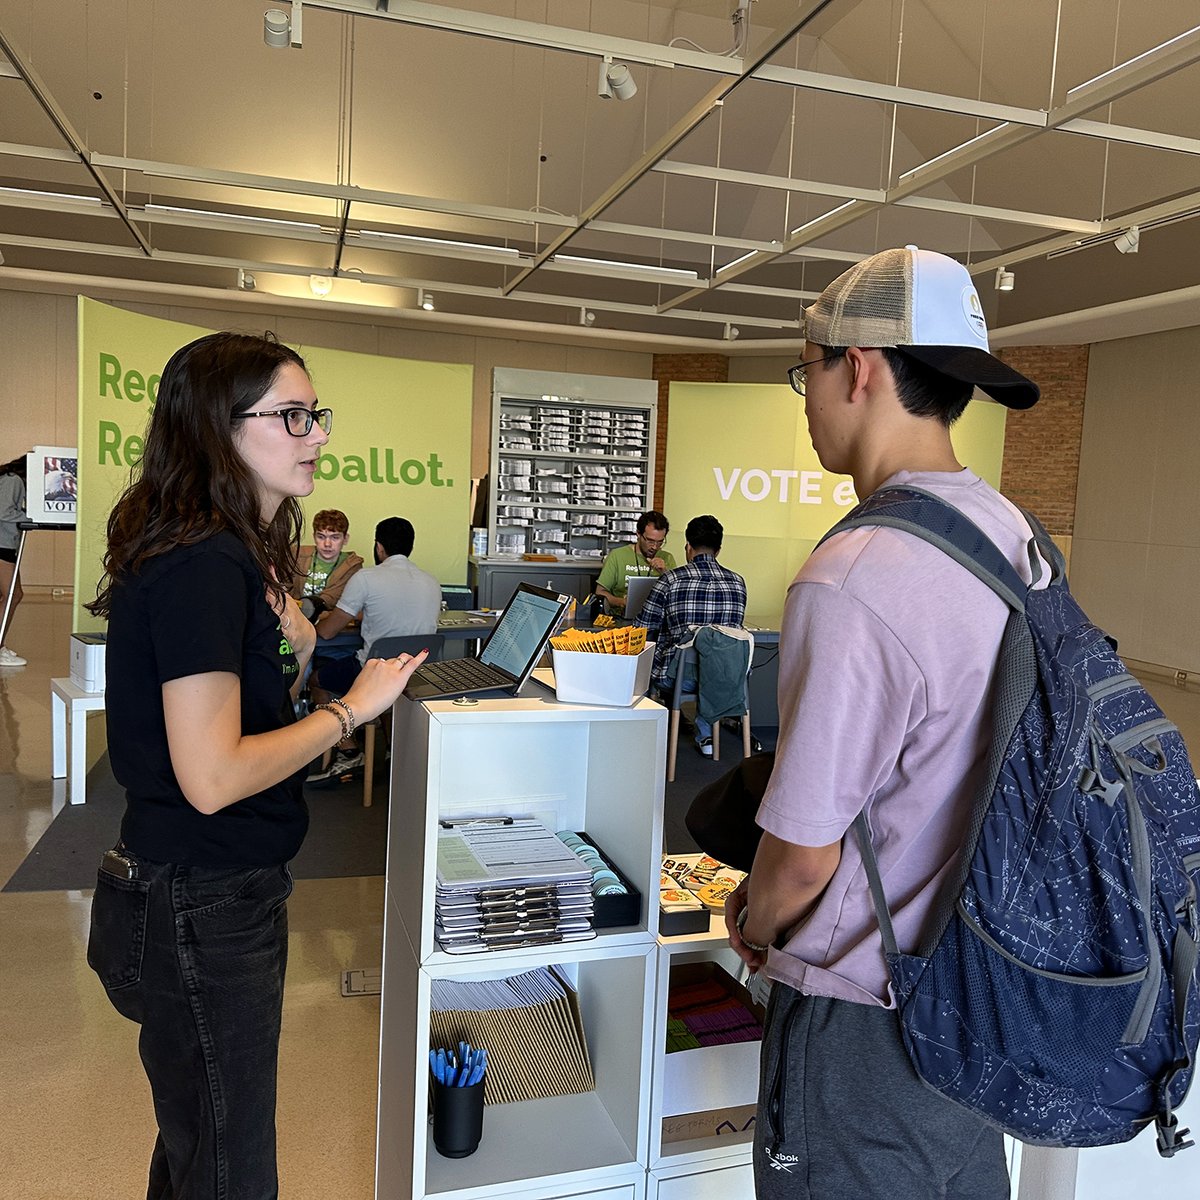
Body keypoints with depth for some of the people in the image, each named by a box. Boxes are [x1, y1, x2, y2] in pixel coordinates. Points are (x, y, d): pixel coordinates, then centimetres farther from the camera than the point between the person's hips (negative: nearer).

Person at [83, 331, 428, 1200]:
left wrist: (294, 657, -2)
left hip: (224, 897, 9)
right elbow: (212, 776, -26)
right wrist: (351, 708, -18)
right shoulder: (203, 565, -23)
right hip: (200, 910, -9)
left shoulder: (231, 555, 8)